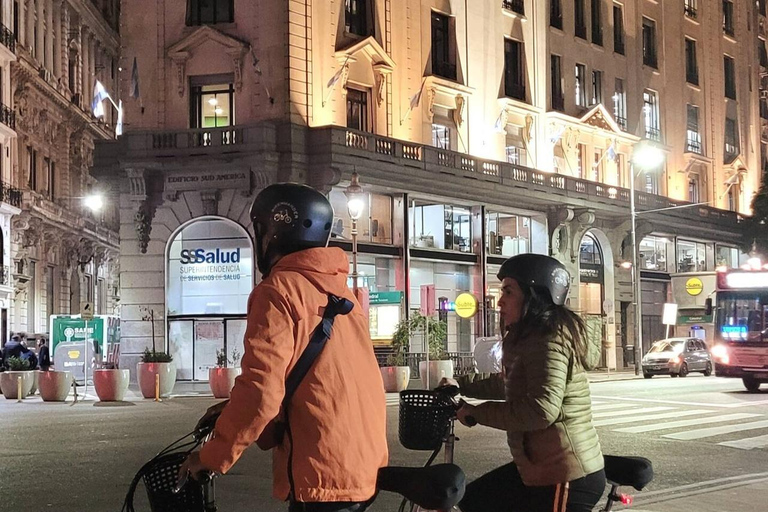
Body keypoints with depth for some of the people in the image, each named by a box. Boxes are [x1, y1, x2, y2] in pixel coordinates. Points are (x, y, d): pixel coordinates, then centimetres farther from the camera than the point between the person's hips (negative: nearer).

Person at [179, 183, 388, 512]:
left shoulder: (279, 290, -10)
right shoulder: (337, 288, 16)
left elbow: (261, 390, -18)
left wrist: (213, 456, -7)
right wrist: (231, 412, 21)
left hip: (323, 475, -8)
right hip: (365, 466, 8)